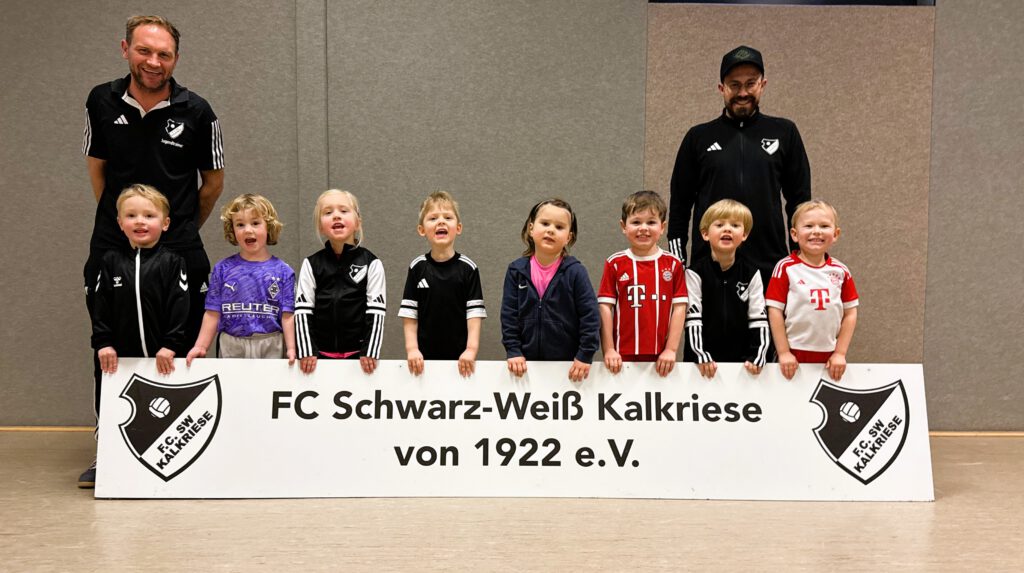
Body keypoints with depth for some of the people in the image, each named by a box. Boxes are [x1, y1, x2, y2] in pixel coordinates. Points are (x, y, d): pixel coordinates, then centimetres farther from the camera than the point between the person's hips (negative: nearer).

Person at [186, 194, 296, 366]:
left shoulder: (282, 271, 1)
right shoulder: (223, 269, 4)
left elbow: (287, 315, -2)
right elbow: (213, 314, 4)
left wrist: (291, 349, -11)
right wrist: (201, 347, -3)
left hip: (272, 347, -1)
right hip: (231, 348, 1)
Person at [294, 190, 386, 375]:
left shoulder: (371, 263, -1)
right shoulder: (311, 264, 3)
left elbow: (376, 312, -4)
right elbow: (302, 311, 0)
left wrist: (370, 352, -11)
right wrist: (306, 351, -8)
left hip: (359, 354, -1)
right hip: (319, 354, 1)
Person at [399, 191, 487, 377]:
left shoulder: (468, 268, -2)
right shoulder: (417, 267, 1)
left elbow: (474, 313, -5)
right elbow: (409, 314, 2)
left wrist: (471, 349, -14)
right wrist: (412, 349, -7)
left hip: (460, 357, -1)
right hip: (423, 358, 1)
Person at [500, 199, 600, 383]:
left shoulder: (575, 271, -9)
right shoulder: (516, 270, -1)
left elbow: (590, 315, -9)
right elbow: (509, 314, 1)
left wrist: (585, 355, -12)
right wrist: (513, 351, -6)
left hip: (568, 363, -2)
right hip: (527, 362, 2)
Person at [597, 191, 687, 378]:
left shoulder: (673, 264, 3)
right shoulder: (615, 264, 1)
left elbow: (679, 307, 1)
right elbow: (606, 307, 0)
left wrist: (671, 350, -4)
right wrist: (609, 350, -4)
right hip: (623, 357, -1)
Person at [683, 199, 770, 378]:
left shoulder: (751, 274, 3)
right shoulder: (695, 273, -4)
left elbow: (759, 319, 1)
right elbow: (693, 319, -9)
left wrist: (758, 356, -10)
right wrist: (701, 356, -19)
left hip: (742, 361, 2)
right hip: (704, 363, -2)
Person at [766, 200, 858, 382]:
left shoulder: (840, 271, 3)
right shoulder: (786, 268, -6)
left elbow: (850, 314, 7)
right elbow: (775, 312, -6)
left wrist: (840, 353, 2)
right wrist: (783, 353, -8)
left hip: (829, 356, 3)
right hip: (793, 355, -3)